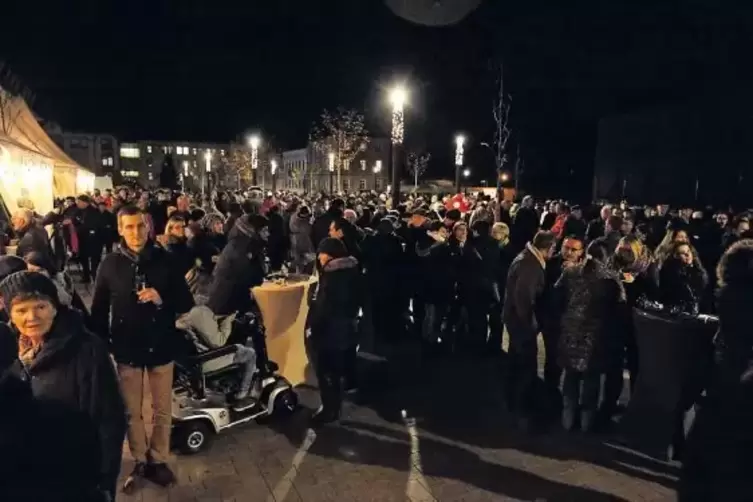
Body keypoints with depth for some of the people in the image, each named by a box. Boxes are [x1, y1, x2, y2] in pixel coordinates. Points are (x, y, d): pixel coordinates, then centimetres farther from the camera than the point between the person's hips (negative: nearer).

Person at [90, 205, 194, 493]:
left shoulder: (164, 259, -8)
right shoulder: (110, 264, -5)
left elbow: (186, 303, -5)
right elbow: (98, 310, -1)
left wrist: (162, 300, -23)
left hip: (161, 345, 0)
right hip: (126, 348, 1)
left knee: (163, 410, 12)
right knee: (132, 411, 13)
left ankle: (158, 460, 30)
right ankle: (139, 462, 32)